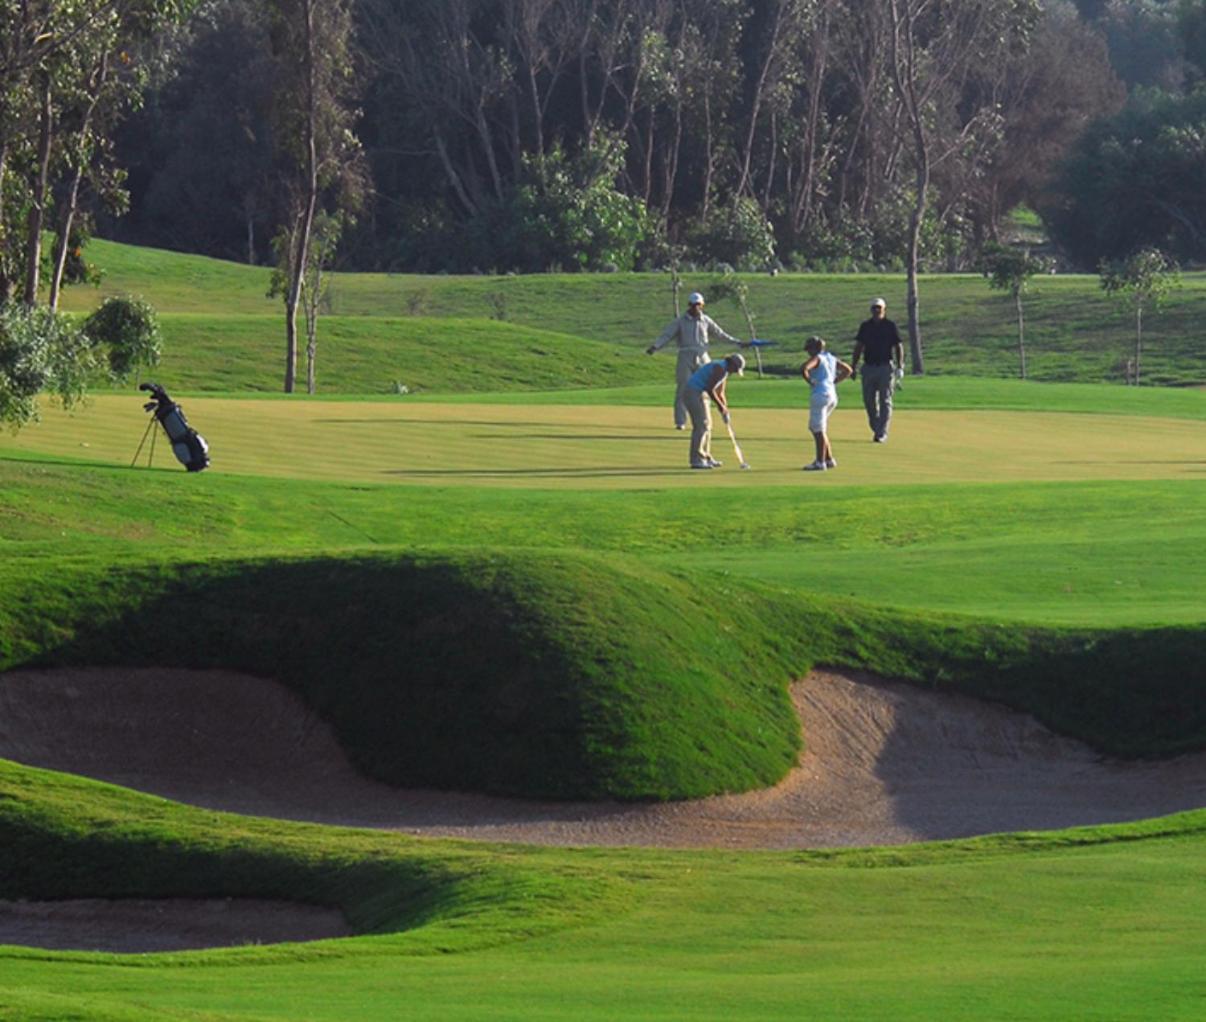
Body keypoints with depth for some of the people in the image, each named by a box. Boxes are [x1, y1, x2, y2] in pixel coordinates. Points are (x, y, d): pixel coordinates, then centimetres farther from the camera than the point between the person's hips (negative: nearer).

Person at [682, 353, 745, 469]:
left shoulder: (724, 371, 15)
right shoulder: (720, 369, -17)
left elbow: (720, 393, 21)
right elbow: (710, 389, -22)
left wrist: (725, 408, 12)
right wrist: (721, 406, -14)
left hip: (698, 393, 11)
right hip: (694, 393, -11)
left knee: (706, 425, 15)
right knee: (701, 425, -13)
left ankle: (706, 457, 21)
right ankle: (696, 460, -16)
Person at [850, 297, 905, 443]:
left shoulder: (890, 326, 0)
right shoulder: (865, 326, 9)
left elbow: (898, 347, 0)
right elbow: (858, 347, 13)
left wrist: (900, 366, -9)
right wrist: (853, 367, 8)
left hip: (886, 367, -4)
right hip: (868, 367, 4)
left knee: (885, 401, -6)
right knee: (869, 401, 5)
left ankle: (882, 434, -7)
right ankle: (876, 429, 22)